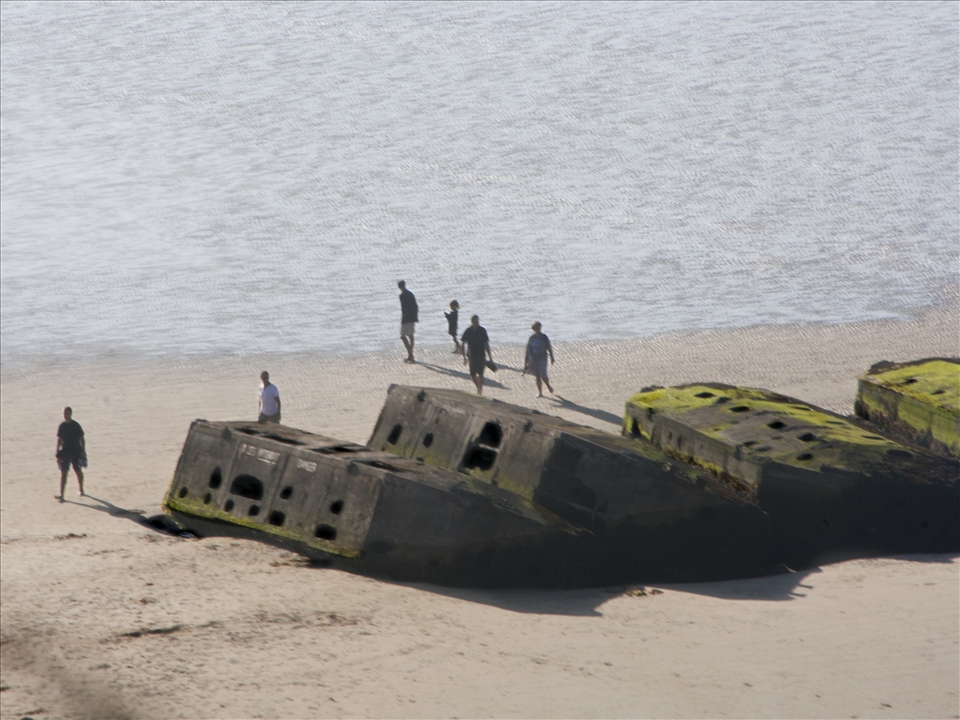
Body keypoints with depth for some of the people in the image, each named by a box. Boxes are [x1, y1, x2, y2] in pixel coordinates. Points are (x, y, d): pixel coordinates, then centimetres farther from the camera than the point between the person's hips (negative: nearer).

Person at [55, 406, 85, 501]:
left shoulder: (76, 425, -6)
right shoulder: (62, 426, 3)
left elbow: (81, 439, -2)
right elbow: (59, 440, 10)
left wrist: (83, 451, -7)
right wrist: (57, 453, 7)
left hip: (76, 452, -2)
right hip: (65, 453, 2)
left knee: (78, 471, 14)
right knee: (63, 473, -7)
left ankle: (81, 490, 34)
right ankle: (61, 495, -12)